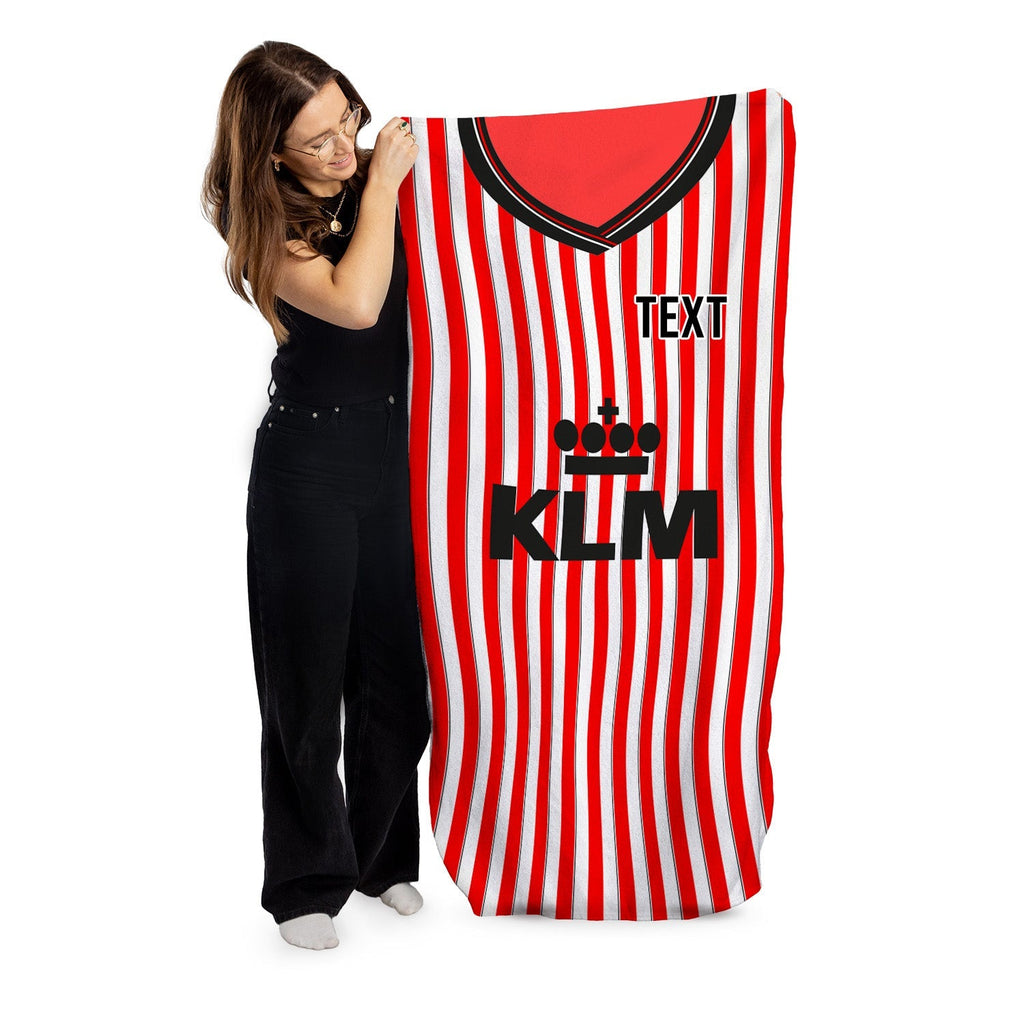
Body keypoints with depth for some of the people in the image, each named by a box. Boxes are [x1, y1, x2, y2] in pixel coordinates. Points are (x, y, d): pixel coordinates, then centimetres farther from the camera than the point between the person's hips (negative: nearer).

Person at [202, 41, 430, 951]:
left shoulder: (385, 177, 1)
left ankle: (385, 857, 29)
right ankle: (309, 883, 20)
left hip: (399, 455, 4)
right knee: (309, 681, 5)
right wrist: (381, 186, -15)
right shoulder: (264, 224, -9)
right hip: (309, 466, -3)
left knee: (399, 669, 10)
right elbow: (354, 302, -25)